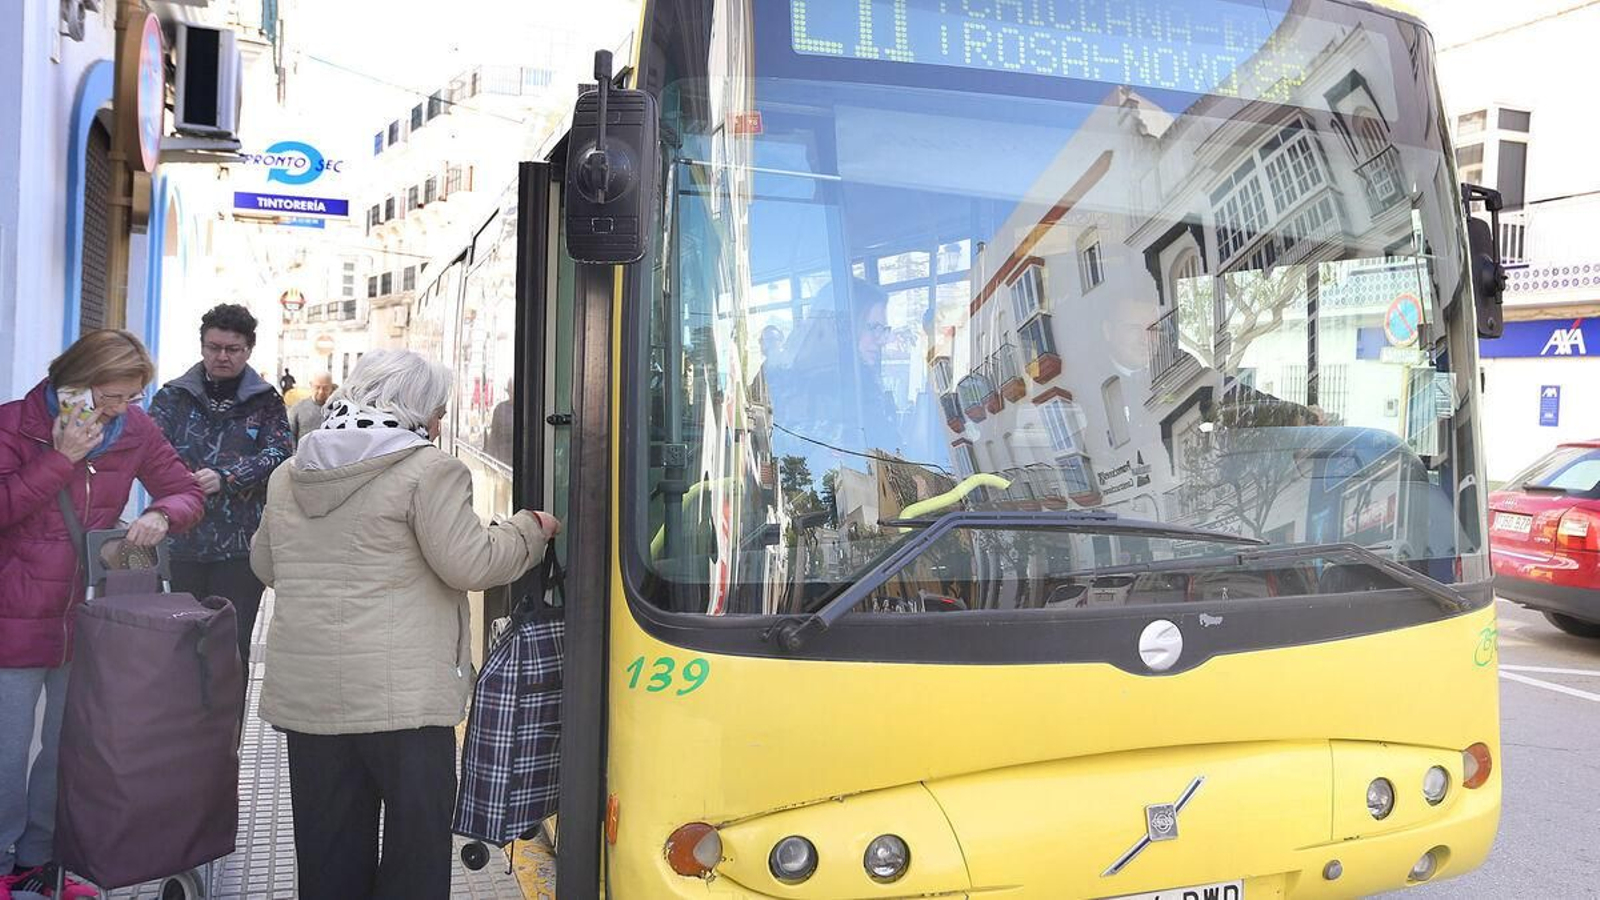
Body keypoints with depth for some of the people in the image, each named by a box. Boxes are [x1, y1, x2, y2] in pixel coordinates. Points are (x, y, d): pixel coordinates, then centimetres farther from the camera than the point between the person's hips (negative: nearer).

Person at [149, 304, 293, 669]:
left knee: (232, 648, -1)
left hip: (240, 546, -1)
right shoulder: (174, 396, 10)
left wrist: (226, 478, -21)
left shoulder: (265, 402, 8)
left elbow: (280, 454, -7)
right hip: (181, 543, 2)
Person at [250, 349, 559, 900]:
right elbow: (469, 564, -13)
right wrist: (530, 529, 2)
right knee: (417, 846, 4)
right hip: (402, 694, -6)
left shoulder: (288, 476, 13)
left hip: (305, 691, 6)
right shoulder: (429, 469, -8)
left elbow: (266, 566, 24)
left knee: (328, 854, 14)